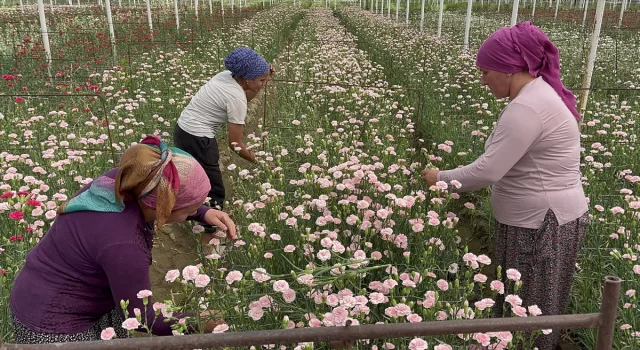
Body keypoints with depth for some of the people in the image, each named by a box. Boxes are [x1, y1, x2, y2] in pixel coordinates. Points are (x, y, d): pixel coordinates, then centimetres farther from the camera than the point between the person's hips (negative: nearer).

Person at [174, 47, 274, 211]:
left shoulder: (226, 75, 2)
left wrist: (263, 77, 7)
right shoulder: (236, 98, -20)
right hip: (197, 139, -10)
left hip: (183, 130, 10)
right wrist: (257, 160, -4)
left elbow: (246, 97, 22)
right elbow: (235, 144, -17)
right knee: (214, 193, -1)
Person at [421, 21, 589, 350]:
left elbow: (488, 171, -27)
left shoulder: (527, 107, -25)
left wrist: (440, 178, -12)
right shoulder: (538, 92, 8)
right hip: (540, 216, 10)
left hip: (543, 224, -10)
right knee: (519, 302, 21)